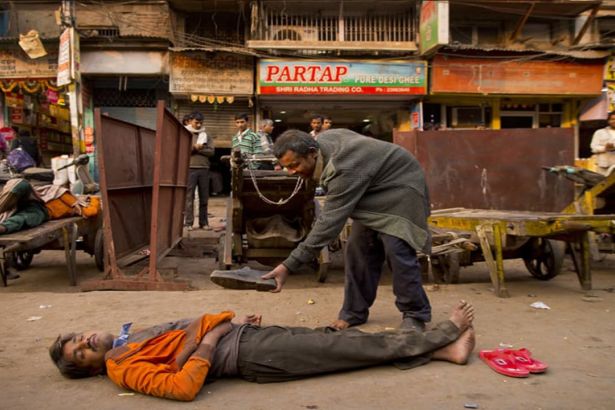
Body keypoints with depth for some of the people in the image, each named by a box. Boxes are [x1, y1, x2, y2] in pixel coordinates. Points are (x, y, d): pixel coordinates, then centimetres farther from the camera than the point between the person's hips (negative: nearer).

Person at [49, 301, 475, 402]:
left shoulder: (133, 335, 18)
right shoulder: (123, 368, -8)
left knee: (339, 338, 0)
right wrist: (209, 342, -15)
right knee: (358, 347, -6)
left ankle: (444, 348, 5)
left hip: (246, 332, 7)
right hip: (253, 356, -7)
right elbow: (184, 387, -23)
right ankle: (447, 332, 5)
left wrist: (231, 319, 5)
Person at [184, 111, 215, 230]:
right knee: (189, 197, -4)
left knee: (204, 198, 6)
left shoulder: (205, 135, 15)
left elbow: (211, 151, 3)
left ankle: (203, 222, 12)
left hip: (204, 169, 3)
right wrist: (195, 147, -11)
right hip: (190, 168, -3)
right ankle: (188, 223, -1)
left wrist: (197, 149, -7)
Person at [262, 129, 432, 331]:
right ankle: (354, 312, 10)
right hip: (373, 190, 9)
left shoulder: (344, 170, -38)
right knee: (358, 249, 2)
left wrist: (289, 266, -42)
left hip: (399, 188, -9)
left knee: (397, 250, -17)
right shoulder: (324, 140, -12)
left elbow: (330, 221, -40)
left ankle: (415, 315, 0)